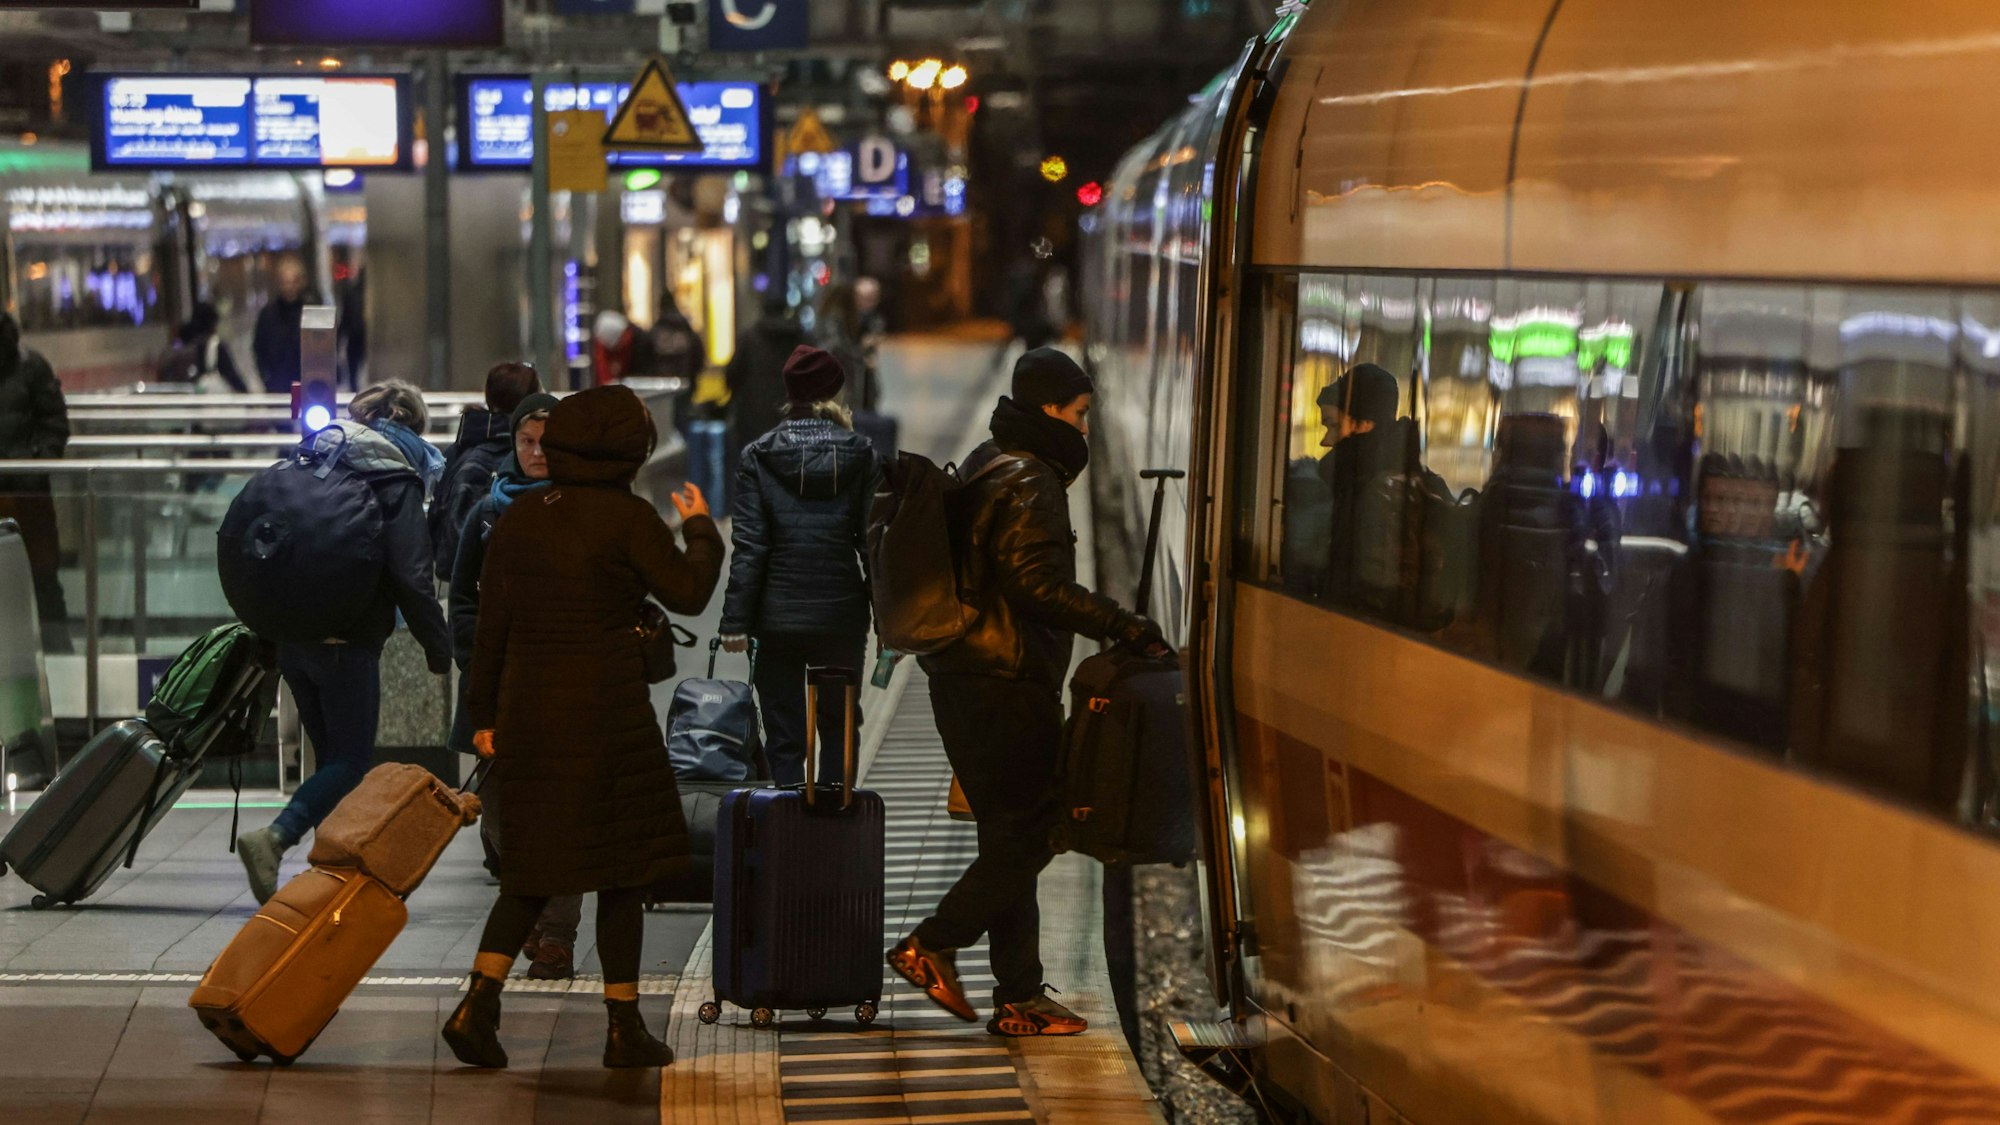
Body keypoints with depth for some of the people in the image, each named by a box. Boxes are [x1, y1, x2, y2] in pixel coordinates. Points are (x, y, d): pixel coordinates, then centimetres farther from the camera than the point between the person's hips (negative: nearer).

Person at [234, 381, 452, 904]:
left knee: (331, 756, 17)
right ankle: (273, 838, -22)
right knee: (351, 761, -2)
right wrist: (438, 646, -5)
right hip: (349, 640, -7)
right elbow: (410, 574, -14)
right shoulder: (395, 480, -7)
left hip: (291, 638, 7)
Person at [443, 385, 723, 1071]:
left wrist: (485, 715, 15)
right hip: (607, 711, -5)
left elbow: (491, 627, 8)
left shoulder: (515, 523, 6)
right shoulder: (629, 519, -10)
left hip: (528, 708, 5)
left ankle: (478, 1004, -2)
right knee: (622, 868, 6)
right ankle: (624, 1028, 10)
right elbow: (688, 595, -3)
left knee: (535, 866, 13)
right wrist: (700, 528, 13)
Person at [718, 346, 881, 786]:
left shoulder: (759, 457, -4)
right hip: (842, 616, 1)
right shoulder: (860, 456, -1)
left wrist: (736, 620, -5)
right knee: (838, 725, 15)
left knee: (784, 736, 6)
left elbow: (749, 547, -8)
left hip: (779, 617, -1)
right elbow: (873, 540, -1)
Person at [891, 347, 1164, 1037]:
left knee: (1011, 837, 10)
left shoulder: (985, 470, 18)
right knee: (1028, 832, -4)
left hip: (964, 679, 10)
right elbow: (1038, 584, -24)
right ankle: (933, 945, -4)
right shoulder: (1029, 484, -13)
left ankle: (1019, 999, 11)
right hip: (1007, 687, -10)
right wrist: (1123, 626, -23)